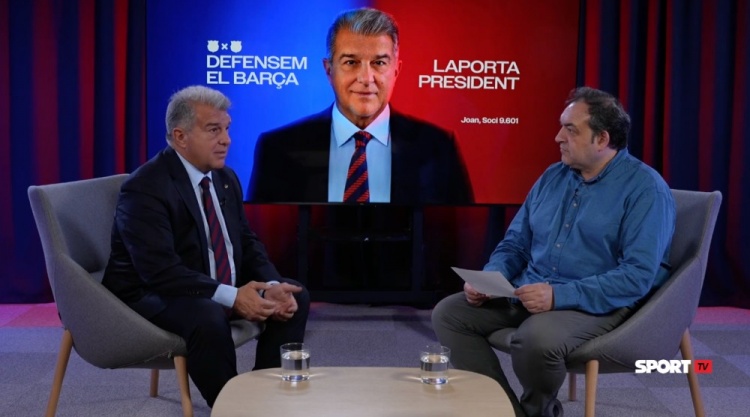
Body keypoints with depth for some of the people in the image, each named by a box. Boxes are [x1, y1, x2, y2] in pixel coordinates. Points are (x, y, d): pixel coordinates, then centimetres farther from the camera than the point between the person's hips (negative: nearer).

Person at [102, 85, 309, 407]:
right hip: (153, 294, -8)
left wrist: (272, 286, -14)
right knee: (207, 317, -37)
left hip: (220, 289, 8)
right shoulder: (145, 188, -21)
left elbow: (247, 243, 6)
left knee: (295, 296, -3)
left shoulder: (226, 178, 5)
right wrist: (231, 296, -33)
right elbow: (160, 270, -29)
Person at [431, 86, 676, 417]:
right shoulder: (552, 177, 12)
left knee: (536, 338, -36)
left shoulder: (645, 188, -9)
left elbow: (639, 275, -19)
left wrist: (559, 295, -28)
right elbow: (515, 244, 17)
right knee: (448, 313, -8)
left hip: (598, 303, -7)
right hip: (527, 293, 7)